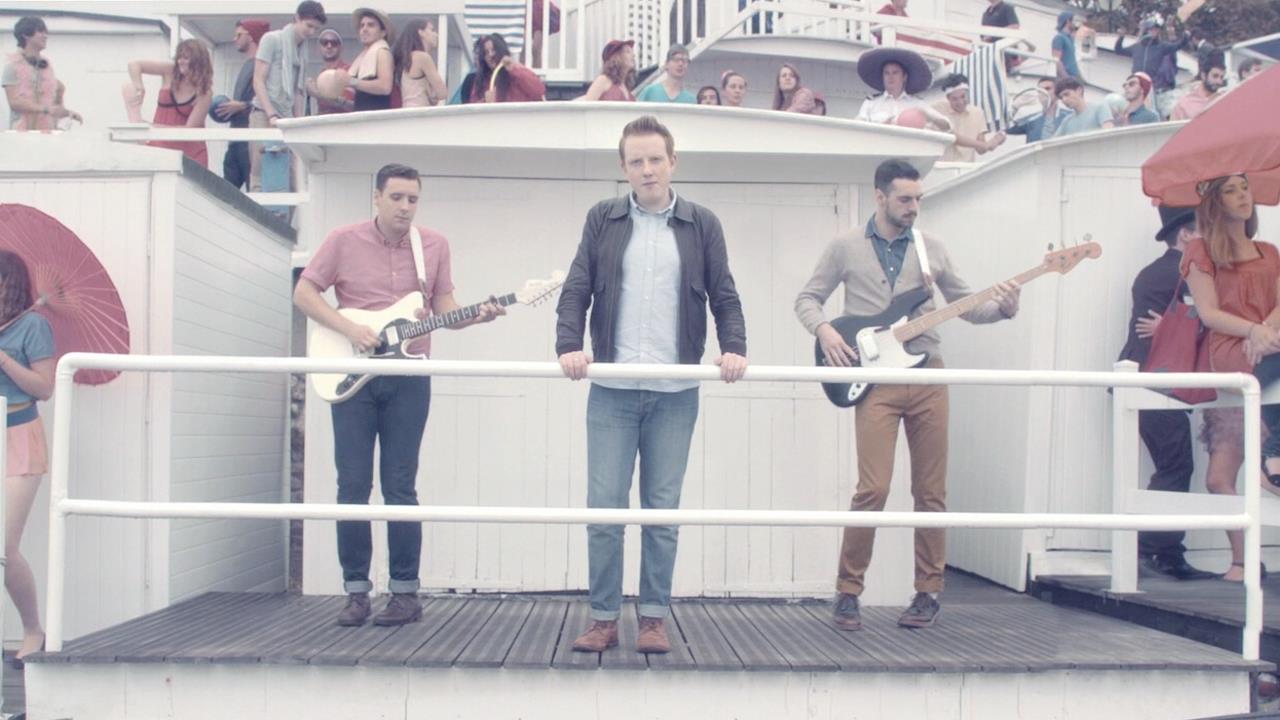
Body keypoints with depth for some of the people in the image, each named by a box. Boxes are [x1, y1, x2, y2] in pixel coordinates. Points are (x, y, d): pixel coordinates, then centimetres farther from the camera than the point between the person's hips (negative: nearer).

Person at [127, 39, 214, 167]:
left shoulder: (204, 93, -9)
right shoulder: (170, 71, -1)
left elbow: (190, 129, -14)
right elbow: (135, 64, 2)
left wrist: (156, 127, -21)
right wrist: (138, 88, -16)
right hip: (159, 147, 2)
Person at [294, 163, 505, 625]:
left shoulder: (434, 245, 5)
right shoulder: (343, 241, 0)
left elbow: (443, 308, 8)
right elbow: (303, 293, 1)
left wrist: (476, 316, -13)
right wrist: (350, 329, -12)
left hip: (408, 378, 1)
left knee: (400, 487, 2)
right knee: (352, 486, 1)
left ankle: (405, 591, 10)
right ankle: (356, 590, 11)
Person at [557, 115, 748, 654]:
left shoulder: (702, 225, 8)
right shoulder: (602, 220, 8)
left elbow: (724, 297, 7)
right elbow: (576, 291, 4)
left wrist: (734, 347, -10)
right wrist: (569, 345, -12)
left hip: (676, 393, 0)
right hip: (611, 391, 0)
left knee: (663, 509, 5)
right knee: (604, 507, 0)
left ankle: (654, 617, 16)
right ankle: (604, 617, 12)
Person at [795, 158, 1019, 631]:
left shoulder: (932, 249, 11)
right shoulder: (846, 248, 5)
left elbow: (967, 306, 14)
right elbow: (807, 298, 9)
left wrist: (1002, 308, -6)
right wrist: (823, 330, -11)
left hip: (927, 375, 3)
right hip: (874, 380, -3)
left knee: (931, 491, 5)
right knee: (873, 490, -10)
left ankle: (928, 592, 18)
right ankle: (848, 591, 5)